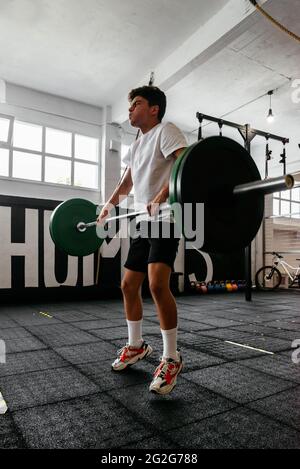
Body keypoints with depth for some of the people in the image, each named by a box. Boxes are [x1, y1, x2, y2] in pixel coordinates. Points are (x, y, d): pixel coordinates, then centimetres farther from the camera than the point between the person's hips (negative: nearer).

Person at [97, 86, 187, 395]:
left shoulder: (166, 131, -3)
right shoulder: (137, 145, 23)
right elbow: (127, 181, 31)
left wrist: (161, 197, -35)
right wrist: (108, 206, 20)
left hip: (166, 219, -9)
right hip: (143, 223, 9)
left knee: (157, 283, -23)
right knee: (129, 285, 9)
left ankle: (171, 359, -8)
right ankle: (136, 346, 26)